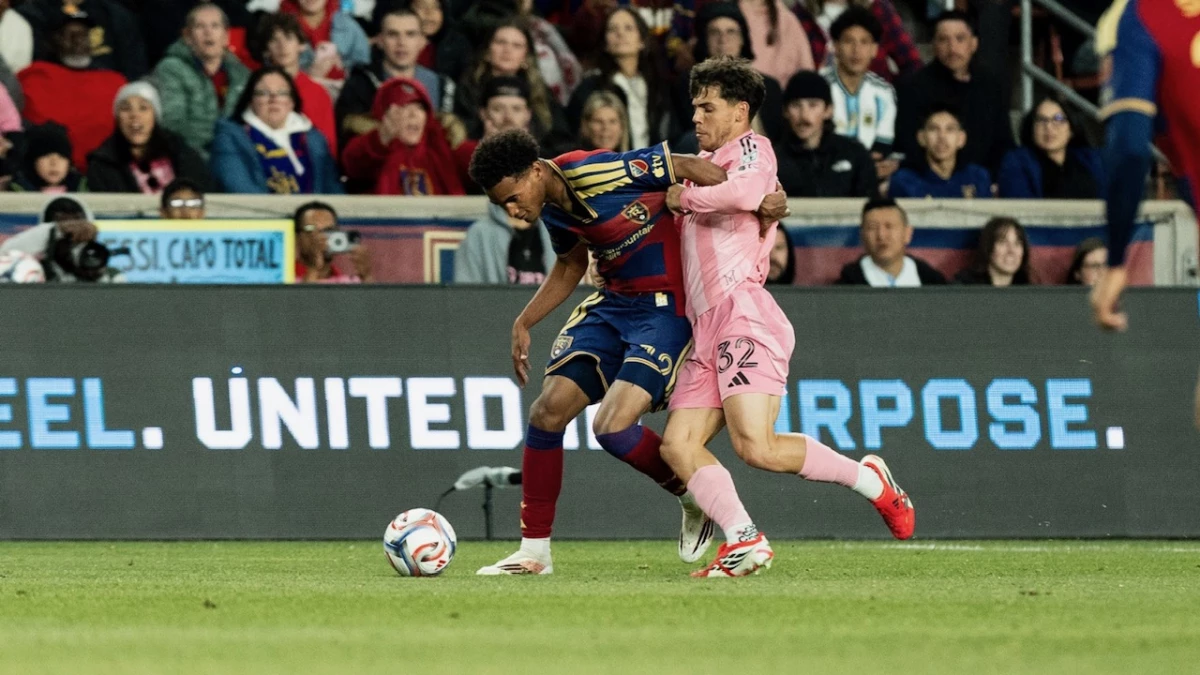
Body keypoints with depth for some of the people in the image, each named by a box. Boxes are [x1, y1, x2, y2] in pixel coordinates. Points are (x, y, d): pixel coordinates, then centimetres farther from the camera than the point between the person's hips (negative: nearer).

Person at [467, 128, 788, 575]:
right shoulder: (552, 209, 2)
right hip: (613, 303, 8)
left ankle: (696, 497, 9)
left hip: (665, 307, -8)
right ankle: (534, 551, 8)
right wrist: (524, 323, 15)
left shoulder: (594, 174, -25)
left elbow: (690, 167, -19)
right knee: (548, 412, -3)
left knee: (612, 428, -20)